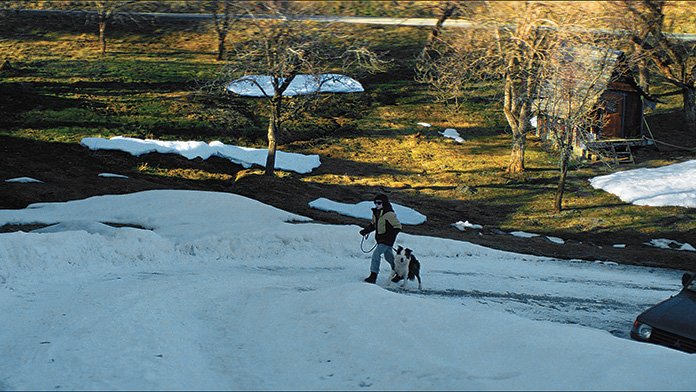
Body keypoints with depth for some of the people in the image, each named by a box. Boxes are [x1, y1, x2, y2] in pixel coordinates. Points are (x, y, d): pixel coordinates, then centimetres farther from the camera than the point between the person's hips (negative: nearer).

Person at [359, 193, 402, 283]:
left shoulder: (389, 214, -20)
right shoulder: (376, 213, 6)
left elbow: (398, 226, -16)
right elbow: (373, 225, 19)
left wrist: (391, 236, -23)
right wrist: (366, 231, 5)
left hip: (387, 240, -9)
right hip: (380, 239, 9)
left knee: (376, 254, -16)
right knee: (389, 257, 20)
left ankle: (373, 276, -13)